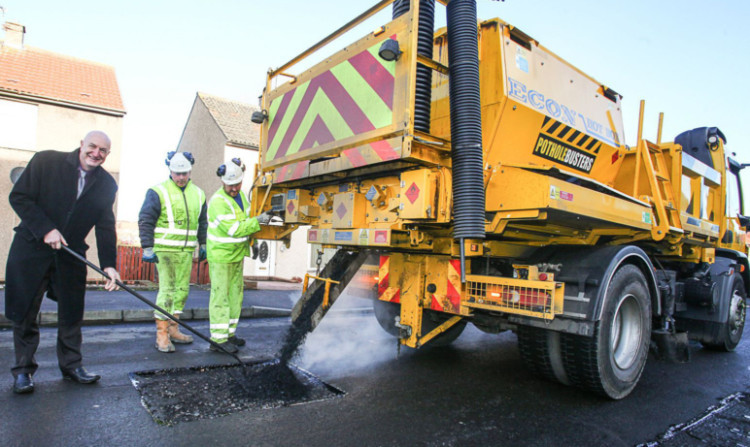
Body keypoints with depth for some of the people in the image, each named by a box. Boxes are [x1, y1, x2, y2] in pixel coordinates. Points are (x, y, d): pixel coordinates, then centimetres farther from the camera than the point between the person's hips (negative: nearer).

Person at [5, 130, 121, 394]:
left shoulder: (106, 184, 0)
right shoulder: (46, 161, -8)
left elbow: (106, 227, -1)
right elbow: (19, 197, -8)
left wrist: (108, 264, -12)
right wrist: (45, 230, -19)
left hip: (71, 254, 3)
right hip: (31, 250, -2)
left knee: (72, 313, 7)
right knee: (24, 312, 4)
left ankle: (71, 365, 21)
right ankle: (23, 370, 18)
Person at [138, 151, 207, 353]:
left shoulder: (198, 194, 12)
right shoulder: (158, 192, -4)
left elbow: (202, 223, 21)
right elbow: (145, 221, -5)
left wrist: (203, 245, 20)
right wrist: (147, 248, -10)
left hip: (186, 251, 6)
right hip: (164, 250, -5)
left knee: (182, 290, 9)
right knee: (166, 290, -8)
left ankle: (172, 329, 21)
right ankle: (162, 335, -1)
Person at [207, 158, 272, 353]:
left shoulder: (240, 195, 6)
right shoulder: (218, 201, -20)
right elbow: (233, 229, -26)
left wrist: (253, 239, 14)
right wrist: (257, 222, -27)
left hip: (237, 253, 8)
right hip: (220, 255, -8)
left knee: (235, 294, 13)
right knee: (220, 295, -4)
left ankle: (229, 333, 24)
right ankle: (218, 339, 2)